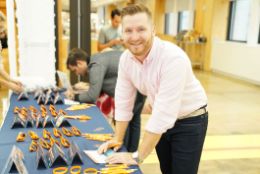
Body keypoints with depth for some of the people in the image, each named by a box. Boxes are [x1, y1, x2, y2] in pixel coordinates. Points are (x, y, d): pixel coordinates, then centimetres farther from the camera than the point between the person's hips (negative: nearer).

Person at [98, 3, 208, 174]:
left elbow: (164, 113, -33)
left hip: (189, 121, -5)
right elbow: (123, 101, -1)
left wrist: (137, 157, -28)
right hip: (160, 120, 6)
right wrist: (117, 139, 1)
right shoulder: (125, 58, -11)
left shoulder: (173, 58, -32)